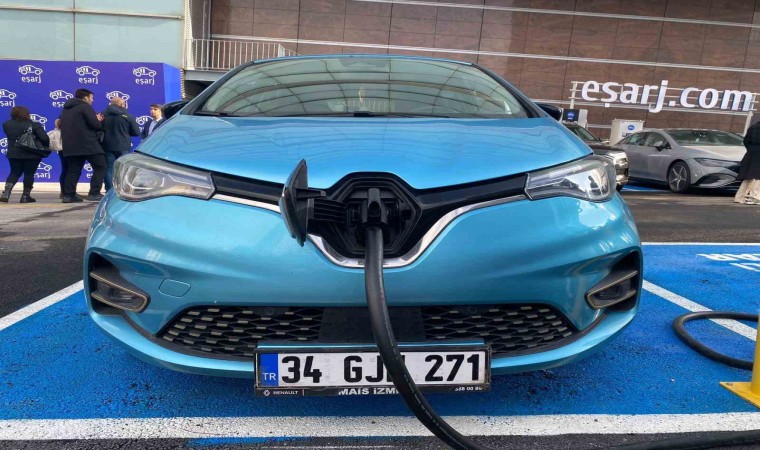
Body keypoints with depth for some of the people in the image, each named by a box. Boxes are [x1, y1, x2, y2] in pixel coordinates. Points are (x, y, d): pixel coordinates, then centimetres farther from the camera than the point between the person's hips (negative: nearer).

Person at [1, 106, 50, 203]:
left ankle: (6, 193, 3)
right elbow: (44, 138, -20)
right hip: (32, 154, -4)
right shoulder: (34, 125, -12)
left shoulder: (6, 124, 3)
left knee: (14, 173, 15)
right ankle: (25, 196, 7)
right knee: (29, 174, 5)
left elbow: (10, 137, 15)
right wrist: (45, 147, -4)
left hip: (14, 154, 4)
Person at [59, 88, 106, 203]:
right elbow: (96, 125, -14)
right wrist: (99, 122, 10)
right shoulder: (85, 106, -5)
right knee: (100, 167, -2)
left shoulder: (66, 109, 22)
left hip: (70, 146, 8)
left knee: (73, 170, 10)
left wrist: (96, 120, 16)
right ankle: (94, 193, -11)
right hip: (88, 144, -8)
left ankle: (68, 195, 5)